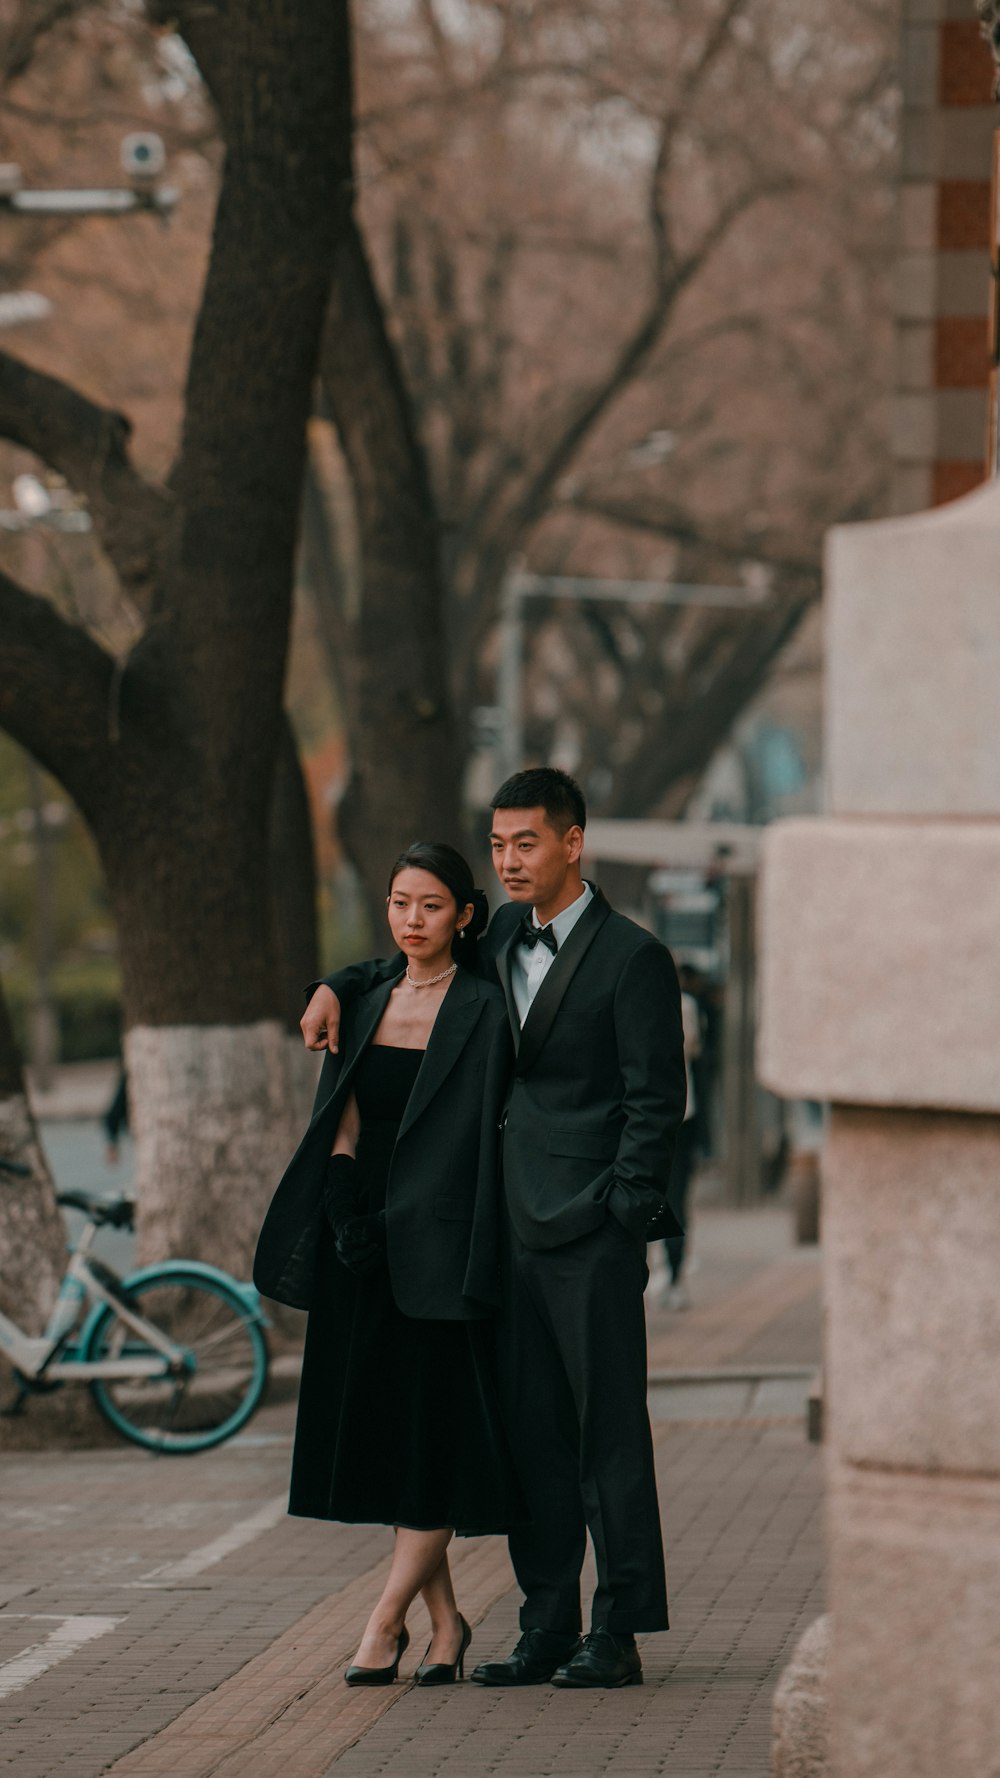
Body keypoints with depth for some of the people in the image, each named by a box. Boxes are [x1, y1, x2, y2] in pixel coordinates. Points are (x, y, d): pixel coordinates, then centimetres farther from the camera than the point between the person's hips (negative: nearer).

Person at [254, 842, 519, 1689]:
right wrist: (348, 1219, -7)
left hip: (435, 1240, -6)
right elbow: (342, 1127, 9)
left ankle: (388, 1618, -3)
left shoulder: (479, 1011, -4)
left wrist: (389, 1225, -16)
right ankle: (444, 1621, 11)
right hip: (366, 1243, 6)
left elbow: (467, 1137, -10)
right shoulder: (368, 1007, 13)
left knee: (434, 1429, -6)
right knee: (381, 1427, 5)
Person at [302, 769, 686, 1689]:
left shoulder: (632, 957, -8)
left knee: (608, 1431, -4)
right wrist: (338, 986, 14)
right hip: (516, 1228, 7)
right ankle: (548, 1629, 13)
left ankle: (619, 1635, 0)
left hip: (593, 1233, -7)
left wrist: (622, 1221, -14)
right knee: (532, 1432, 8)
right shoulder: (507, 936, 13)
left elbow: (655, 1102, -9)